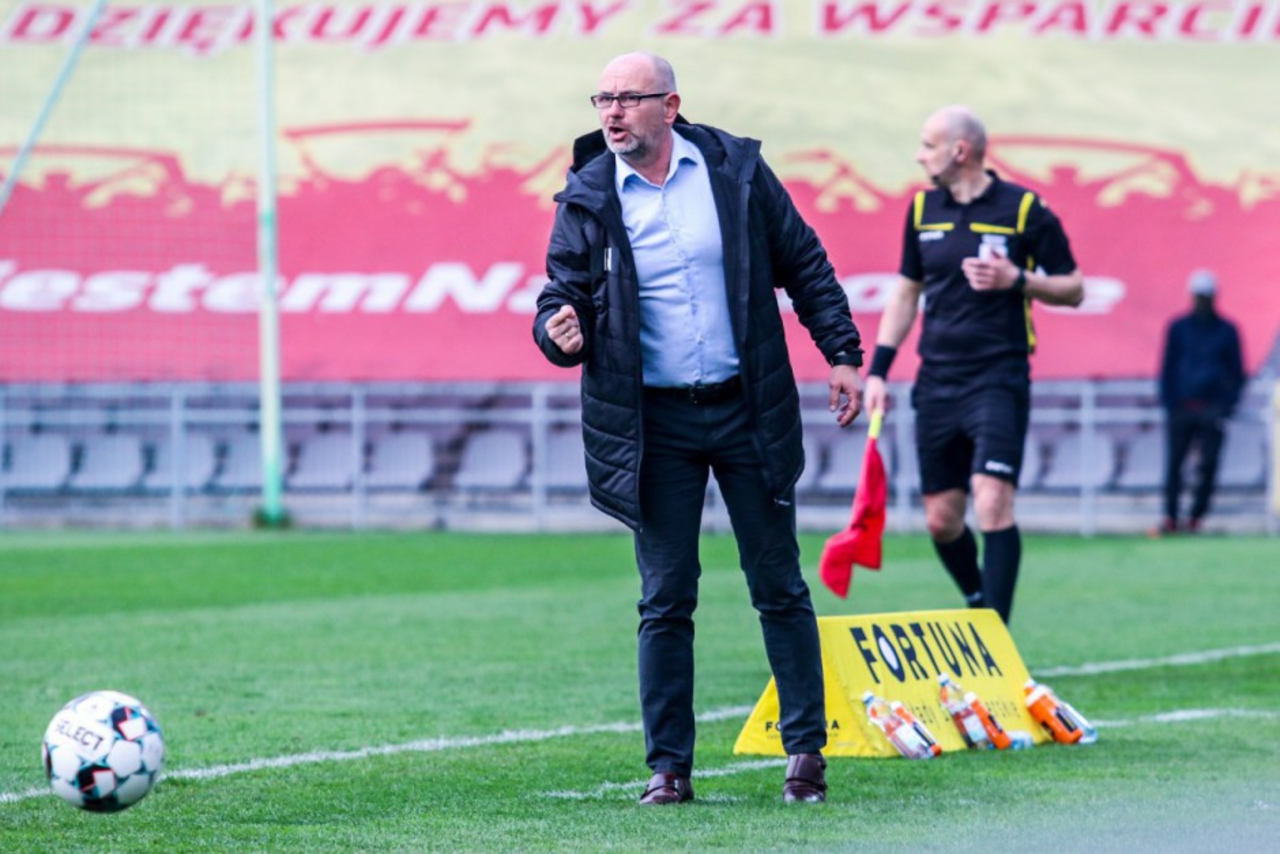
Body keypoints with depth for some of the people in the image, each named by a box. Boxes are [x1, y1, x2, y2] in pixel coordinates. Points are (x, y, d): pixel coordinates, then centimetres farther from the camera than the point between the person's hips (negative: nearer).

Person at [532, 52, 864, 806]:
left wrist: (843, 355, 2)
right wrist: (561, 333, -23)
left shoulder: (736, 168, -1)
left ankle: (807, 747, 15)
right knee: (666, 601, 2)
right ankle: (668, 764, 8)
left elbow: (804, 264, 6)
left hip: (747, 410, 0)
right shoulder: (587, 200, -1)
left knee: (779, 587, 6)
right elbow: (562, 296, 1)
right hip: (655, 422, 0)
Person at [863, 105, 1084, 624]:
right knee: (941, 519, 5)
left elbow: (1073, 289, 1)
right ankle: (979, 604, 26)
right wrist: (877, 370, 12)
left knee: (992, 503, -17)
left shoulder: (1024, 209, -4)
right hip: (937, 382, 5)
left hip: (998, 380, -5)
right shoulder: (923, 209, 10)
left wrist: (1018, 280, -17)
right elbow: (906, 292, 19)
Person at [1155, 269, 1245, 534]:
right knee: (1174, 463, -6)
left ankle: (1196, 516, -1)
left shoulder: (1227, 331, 8)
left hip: (1212, 410, 0)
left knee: (1208, 465, -6)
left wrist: (1227, 407, 0)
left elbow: (1237, 373, 10)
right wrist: (1168, 403, 0)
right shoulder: (1178, 328, 9)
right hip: (1181, 408, 1)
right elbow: (1167, 369, 11)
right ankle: (1171, 517, -5)